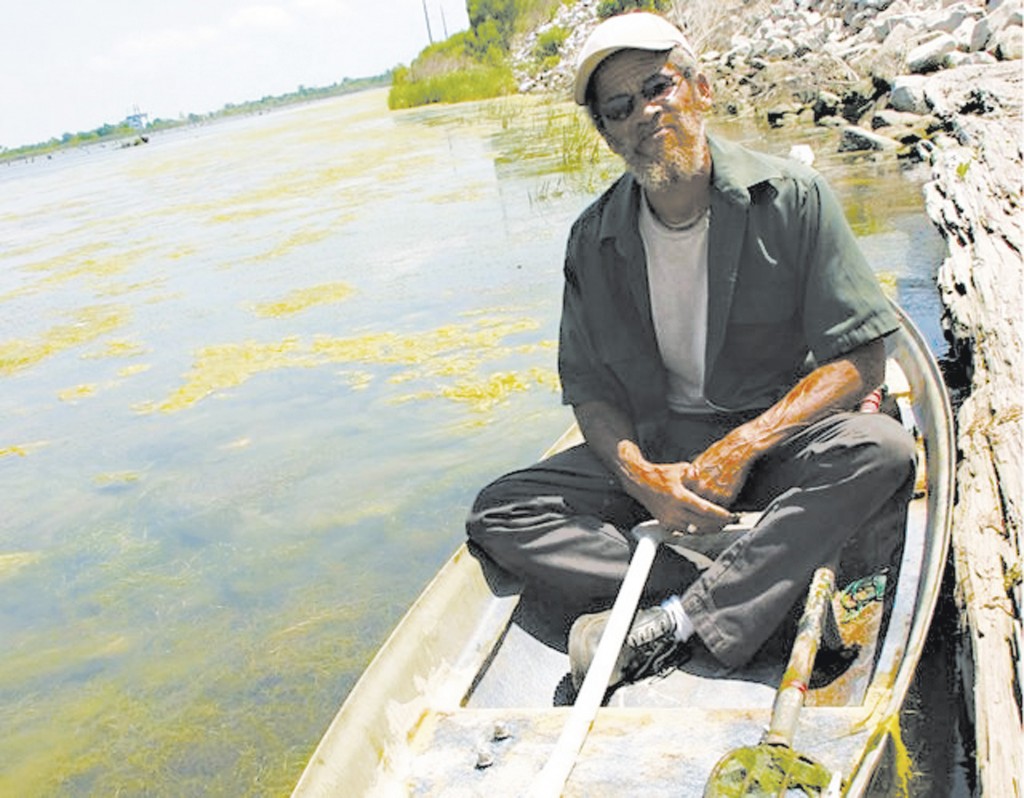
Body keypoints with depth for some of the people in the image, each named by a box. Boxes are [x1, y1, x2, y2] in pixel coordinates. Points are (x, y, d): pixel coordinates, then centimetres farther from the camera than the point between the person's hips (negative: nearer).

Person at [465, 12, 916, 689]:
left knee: (882, 450, -33)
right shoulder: (595, 240, 0)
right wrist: (642, 477, -19)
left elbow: (861, 361, -11)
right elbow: (589, 389, 1)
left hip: (781, 435, -2)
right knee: (500, 512, -15)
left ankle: (671, 625, -30)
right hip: (654, 445, 3)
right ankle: (763, 589, -26)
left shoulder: (791, 197, -9)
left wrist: (740, 449, -22)